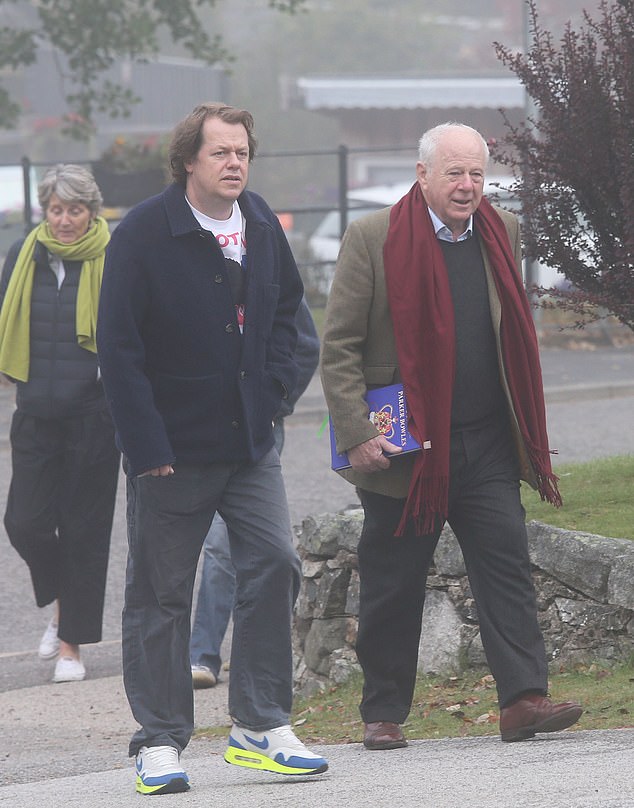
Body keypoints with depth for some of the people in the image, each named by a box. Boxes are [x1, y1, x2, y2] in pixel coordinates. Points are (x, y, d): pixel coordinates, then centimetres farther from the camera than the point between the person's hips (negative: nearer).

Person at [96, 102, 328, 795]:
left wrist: (273, 381, 6)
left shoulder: (260, 224, 5)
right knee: (160, 593, 3)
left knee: (274, 564, -4)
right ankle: (160, 741, 10)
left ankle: (260, 725, 5)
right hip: (171, 445, -5)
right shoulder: (143, 233, -12)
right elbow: (118, 347, -13)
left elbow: (285, 306, 22)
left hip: (249, 438, 5)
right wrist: (146, 445, -17)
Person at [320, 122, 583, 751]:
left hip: (488, 445, 4)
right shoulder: (373, 239, -5)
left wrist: (529, 435, 13)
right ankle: (383, 713, 14)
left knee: (507, 567, -6)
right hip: (404, 447, -3)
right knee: (392, 586, 4)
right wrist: (358, 436, -13)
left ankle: (522, 700, -9)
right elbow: (338, 348, -5)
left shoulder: (501, 234, 10)